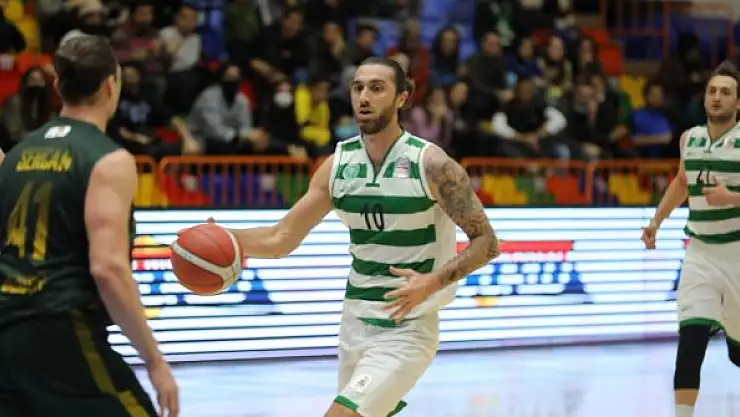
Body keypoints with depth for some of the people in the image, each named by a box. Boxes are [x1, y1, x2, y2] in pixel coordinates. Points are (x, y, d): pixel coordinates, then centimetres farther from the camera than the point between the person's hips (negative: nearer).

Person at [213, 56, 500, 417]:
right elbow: (282, 239, 7)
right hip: (355, 322, 6)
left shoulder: (430, 164, -13)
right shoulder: (339, 163, 2)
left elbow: (486, 242, -10)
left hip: (407, 328, -6)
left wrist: (432, 282, -26)